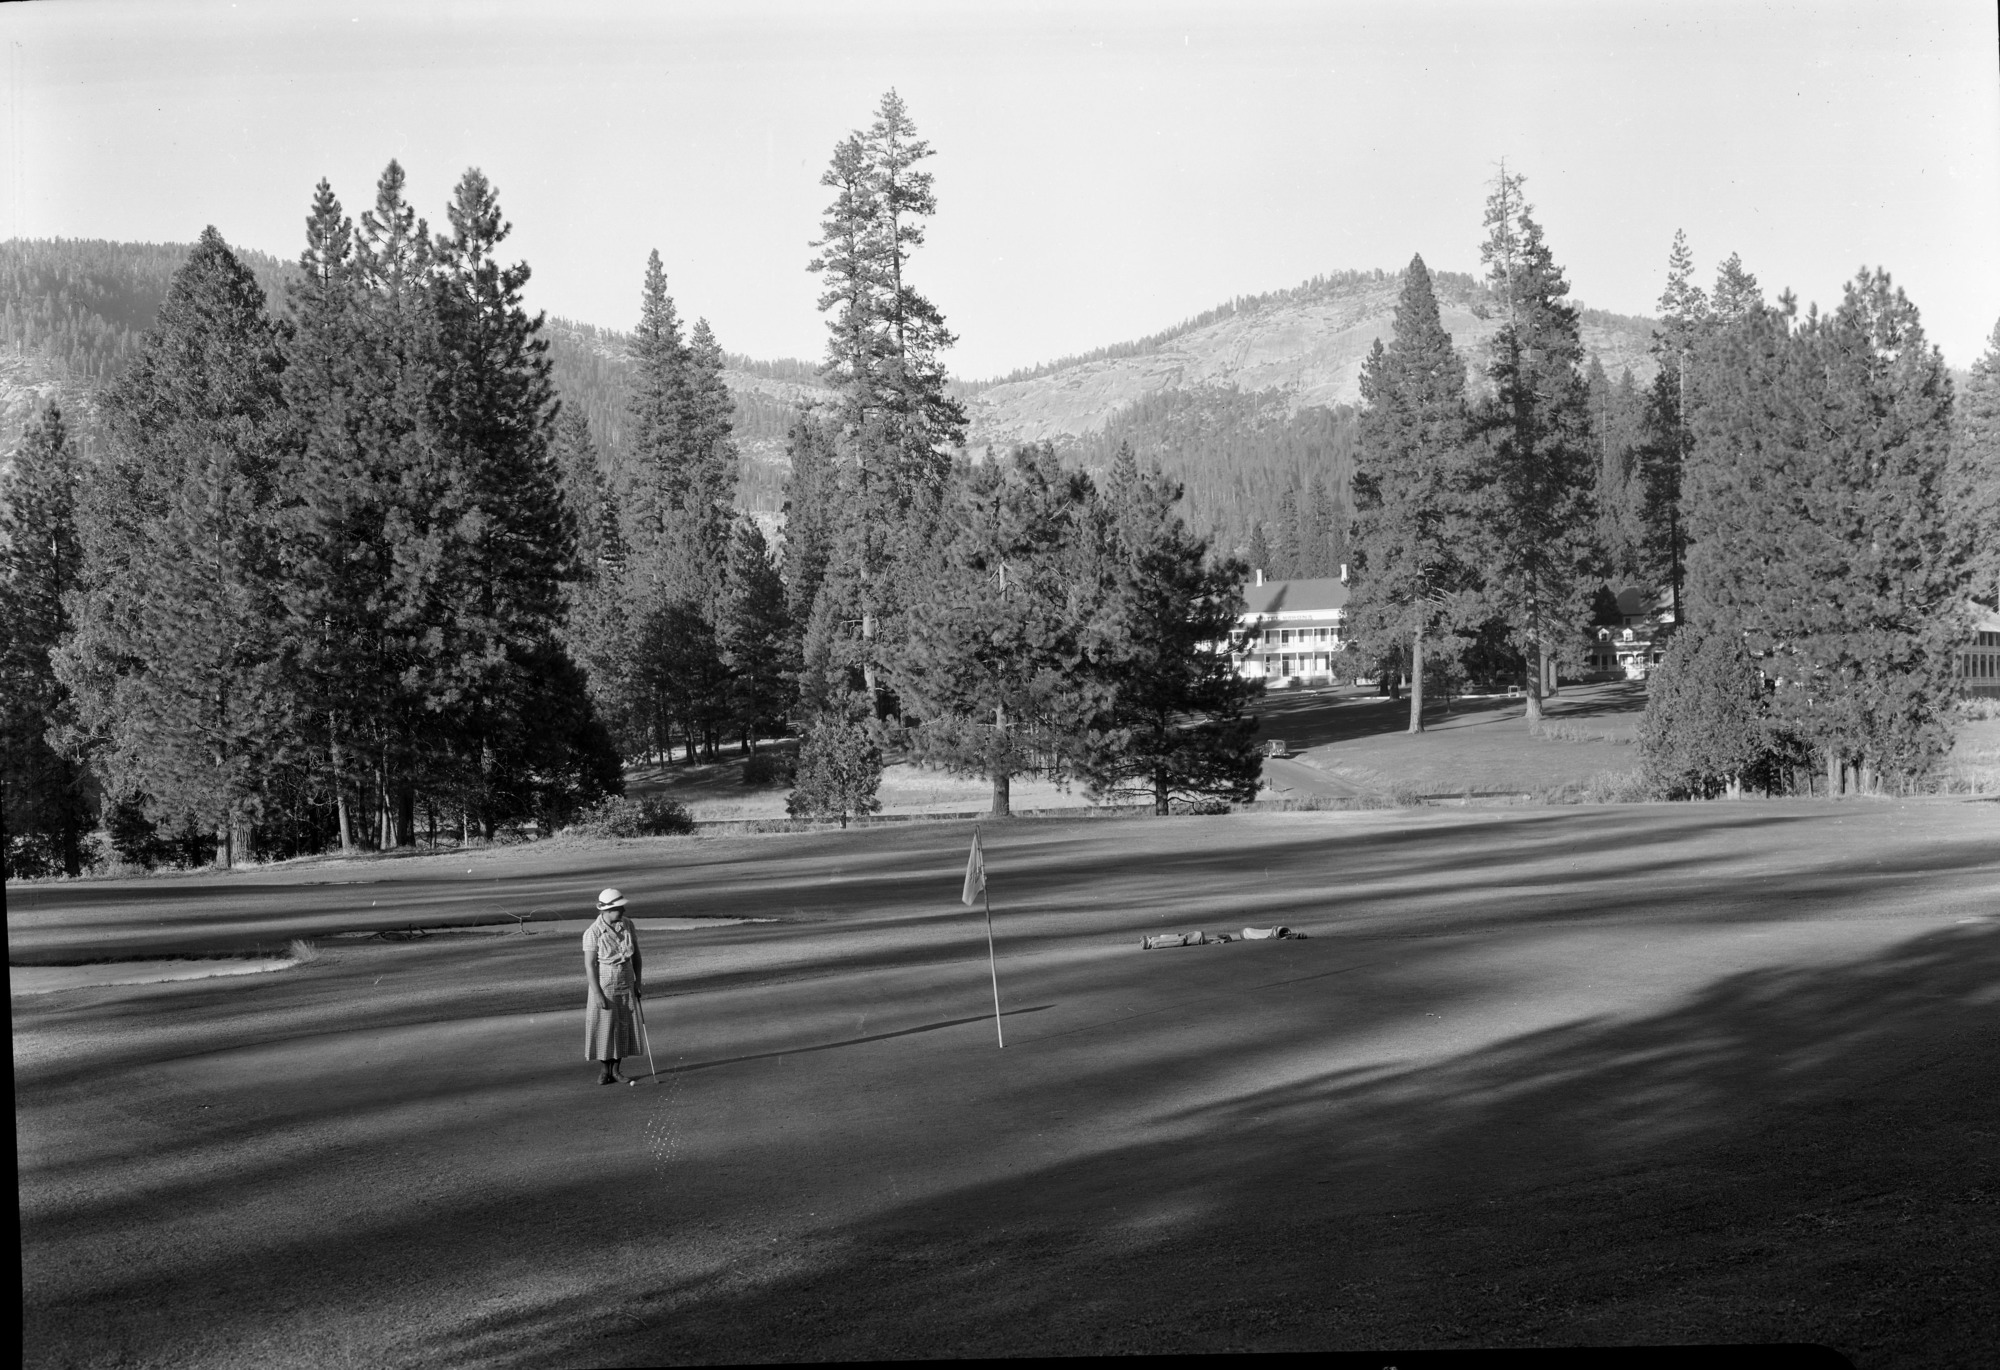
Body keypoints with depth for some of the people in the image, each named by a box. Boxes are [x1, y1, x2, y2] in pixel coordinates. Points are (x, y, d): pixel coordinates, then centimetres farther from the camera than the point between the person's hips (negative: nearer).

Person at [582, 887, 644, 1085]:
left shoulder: (627, 926, -1)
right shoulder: (593, 933, -16)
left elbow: (636, 954, 9)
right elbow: (589, 965, -16)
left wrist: (637, 981, 6)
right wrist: (597, 994, -19)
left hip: (626, 986, 5)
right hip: (604, 987, -5)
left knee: (624, 1028, 7)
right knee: (603, 1029, 0)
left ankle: (616, 1069, 17)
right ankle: (603, 1071, 11)